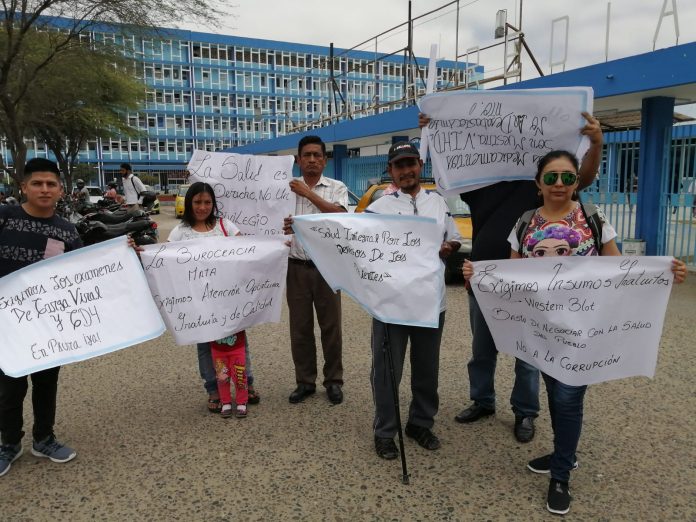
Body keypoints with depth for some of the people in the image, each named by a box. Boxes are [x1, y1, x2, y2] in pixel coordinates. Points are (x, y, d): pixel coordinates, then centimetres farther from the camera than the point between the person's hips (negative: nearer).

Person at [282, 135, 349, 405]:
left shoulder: (337, 188, 2)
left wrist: (308, 193, -16)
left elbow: (339, 215, -16)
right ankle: (305, 381, 22)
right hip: (297, 267, 2)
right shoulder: (288, 188, 8)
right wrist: (281, 228, -17)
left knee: (330, 325, 5)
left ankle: (333, 381, 20)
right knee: (300, 327, 8)